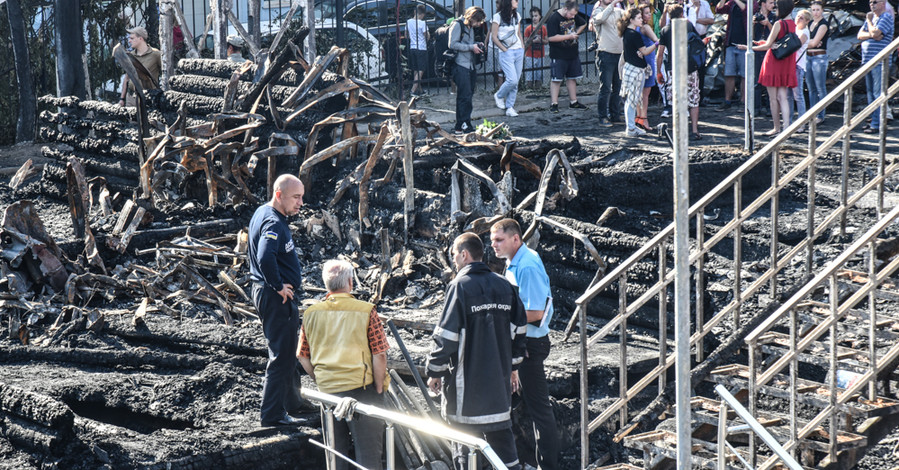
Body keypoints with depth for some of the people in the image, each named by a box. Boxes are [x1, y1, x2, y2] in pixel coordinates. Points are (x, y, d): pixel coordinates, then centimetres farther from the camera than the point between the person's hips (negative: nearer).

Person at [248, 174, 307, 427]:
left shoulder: (262, 213, 11)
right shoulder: (274, 224, -22)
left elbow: (253, 252, 24)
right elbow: (265, 258, -39)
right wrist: (278, 286, -25)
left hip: (266, 291, 11)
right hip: (277, 298, -11)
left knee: (287, 351, 22)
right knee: (281, 356, -4)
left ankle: (290, 401, 34)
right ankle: (272, 414, 0)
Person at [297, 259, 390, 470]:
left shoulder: (311, 314, 1)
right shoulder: (366, 311, -11)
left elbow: (303, 358, 5)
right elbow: (379, 356, -12)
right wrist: (379, 390, -2)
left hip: (327, 392, 4)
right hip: (361, 388, -4)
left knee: (335, 451, 16)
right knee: (368, 451, 5)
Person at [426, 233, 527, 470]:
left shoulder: (460, 286, -13)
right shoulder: (504, 285, 7)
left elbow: (446, 335, -14)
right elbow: (518, 328, 13)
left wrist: (434, 371, -5)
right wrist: (513, 366, 22)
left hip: (466, 381, -6)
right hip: (499, 376, 6)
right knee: (501, 432, 15)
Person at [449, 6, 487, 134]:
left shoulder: (470, 27, 20)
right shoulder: (457, 25, -8)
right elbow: (453, 44, -16)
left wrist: (477, 45, 11)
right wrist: (471, 47, -16)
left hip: (470, 65, 9)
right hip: (460, 66, -9)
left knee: (468, 95, 9)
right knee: (465, 96, -12)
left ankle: (460, 126, 13)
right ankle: (463, 125, -11)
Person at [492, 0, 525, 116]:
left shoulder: (516, 16, 12)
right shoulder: (498, 17, -7)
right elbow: (494, 37, -6)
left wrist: (523, 48, 10)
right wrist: (505, 50, -9)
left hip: (518, 51, 6)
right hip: (506, 53, -6)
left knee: (515, 82, 2)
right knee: (512, 80, -14)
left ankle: (510, 107, 9)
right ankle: (499, 96, 13)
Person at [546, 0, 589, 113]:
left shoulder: (573, 16, 5)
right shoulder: (554, 18, -16)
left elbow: (583, 24, 25)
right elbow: (552, 37, -23)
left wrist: (576, 33, 6)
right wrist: (569, 36, -18)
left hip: (573, 54, 7)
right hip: (559, 56, -7)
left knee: (573, 78, 12)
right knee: (556, 79, -3)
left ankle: (573, 102, 21)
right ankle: (554, 104, 1)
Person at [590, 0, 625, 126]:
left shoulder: (617, 11, 14)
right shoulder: (598, 12, -4)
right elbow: (601, 18, -26)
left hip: (619, 53, 6)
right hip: (606, 54, -6)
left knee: (618, 87, 11)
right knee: (605, 88, -6)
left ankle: (615, 115, 21)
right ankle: (603, 118, 0)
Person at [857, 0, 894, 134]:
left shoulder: (886, 17, -7)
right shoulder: (871, 17, 18)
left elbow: (874, 33, -20)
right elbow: (860, 35, 10)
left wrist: (869, 20, -3)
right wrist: (872, 35, -9)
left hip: (880, 61, -9)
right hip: (867, 61, 9)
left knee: (878, 93, -9)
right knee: (870, 92, 13)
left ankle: (878, 124, -9)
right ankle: (874, 120, 20)